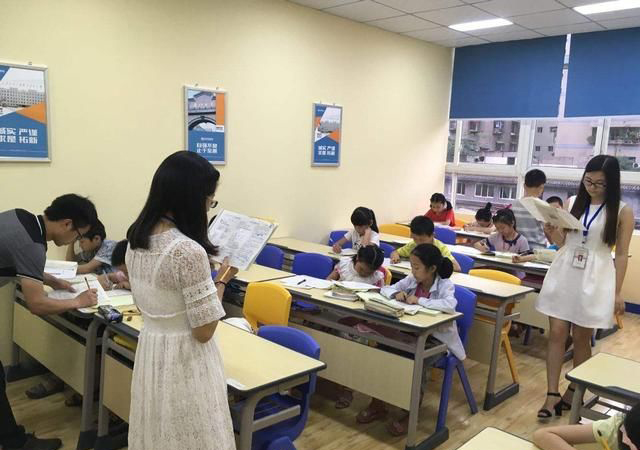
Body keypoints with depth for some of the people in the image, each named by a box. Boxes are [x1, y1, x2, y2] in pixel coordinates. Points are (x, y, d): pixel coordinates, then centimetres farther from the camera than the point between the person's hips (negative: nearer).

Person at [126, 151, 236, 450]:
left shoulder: (136, 239, 0)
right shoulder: (189, 251, -26)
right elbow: (204, 331, -20)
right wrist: (221, 281, -7)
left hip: (149, 351, 8)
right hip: (184, 360, -8)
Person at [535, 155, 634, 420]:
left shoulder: (622, 212, -3)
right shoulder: (572, 203, 5)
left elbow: (621, 255, -2)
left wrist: (618, 293, -3)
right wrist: (551, 232, -12)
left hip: (595, 279, -2)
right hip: (564, 273, 3)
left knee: (581, 339, 6)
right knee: (556, 333, 0)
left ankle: (573, 393, 24)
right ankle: (552, 395, 7)